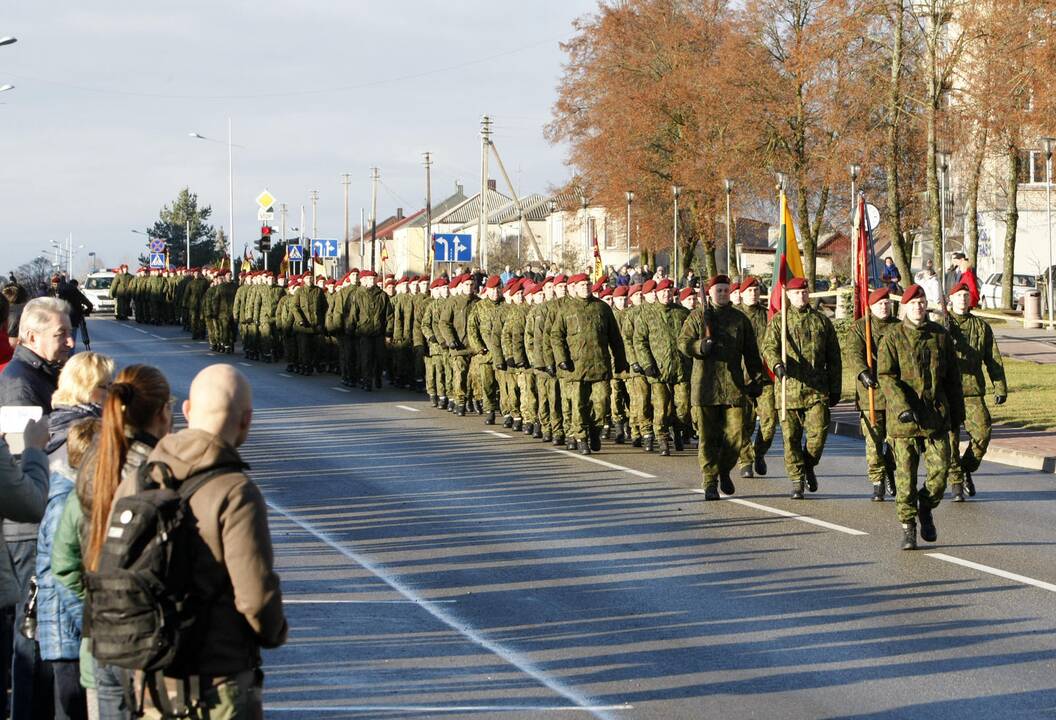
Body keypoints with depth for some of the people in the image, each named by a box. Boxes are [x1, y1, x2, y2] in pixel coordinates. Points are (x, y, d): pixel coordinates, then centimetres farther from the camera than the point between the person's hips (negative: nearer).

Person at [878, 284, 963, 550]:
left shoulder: (941, 336, 8)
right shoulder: (893, 338, -2)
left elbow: (952, 377, 15)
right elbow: (886, 376, -9)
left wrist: (957, 413, 15)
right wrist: (902, 407, -20)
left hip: (937, 416, 2)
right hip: (904, 418, -2)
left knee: (940, 471, -2)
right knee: (906, 474, -1)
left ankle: (926, 509, 25)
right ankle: (908, 528, 8)